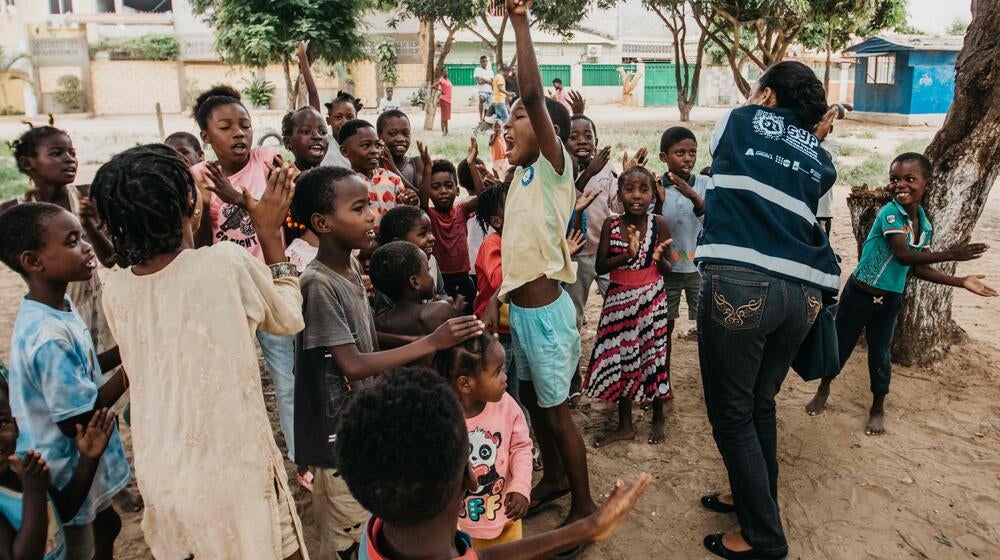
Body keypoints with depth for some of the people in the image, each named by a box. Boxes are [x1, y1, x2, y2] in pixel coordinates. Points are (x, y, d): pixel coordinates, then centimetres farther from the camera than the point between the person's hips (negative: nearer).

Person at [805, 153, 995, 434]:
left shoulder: (925, 225, 1)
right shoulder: (890, 212, -20)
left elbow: (920, 268, 6)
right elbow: (904, 255, -28)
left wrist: (962, 282, 1)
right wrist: (949, 254, -35)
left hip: (891, 299, 5)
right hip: (859, 293, -5)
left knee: (880, 354, 12)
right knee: (841, 345, 11)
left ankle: (878, 408, 28)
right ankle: (824, 389, 33)